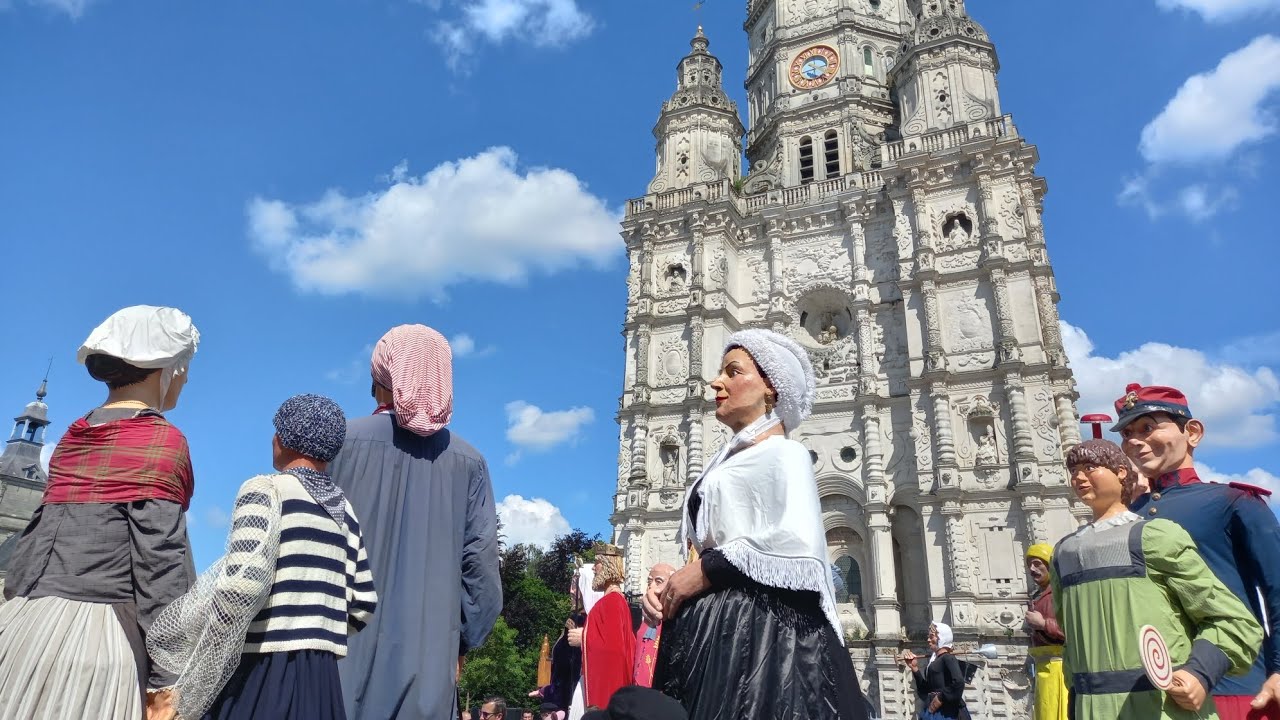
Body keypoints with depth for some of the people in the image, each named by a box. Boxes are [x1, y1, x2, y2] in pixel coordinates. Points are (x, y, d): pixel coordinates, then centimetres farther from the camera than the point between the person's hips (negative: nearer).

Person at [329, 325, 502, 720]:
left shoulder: (345, 440, -4)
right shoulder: (469, 461, 1)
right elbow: (481, 560, -1)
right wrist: (460, 643, 9)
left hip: (348, 641, -1)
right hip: (430, 648, 1)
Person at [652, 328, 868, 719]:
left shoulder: (783, 454, -4)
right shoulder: (728, 461, 21)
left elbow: (800, 542, -20)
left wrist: (706, 570, -15)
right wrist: (670, 577, 4)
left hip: (759, 626, -8)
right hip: (715, 626, 8)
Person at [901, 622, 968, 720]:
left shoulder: (948, 658, -8)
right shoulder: (933, 660, 17)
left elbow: (958, 682, -27)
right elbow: (925, 691, 16)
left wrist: (941, 698, -18)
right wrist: (914, 668, 9)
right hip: (932, 712, 9)